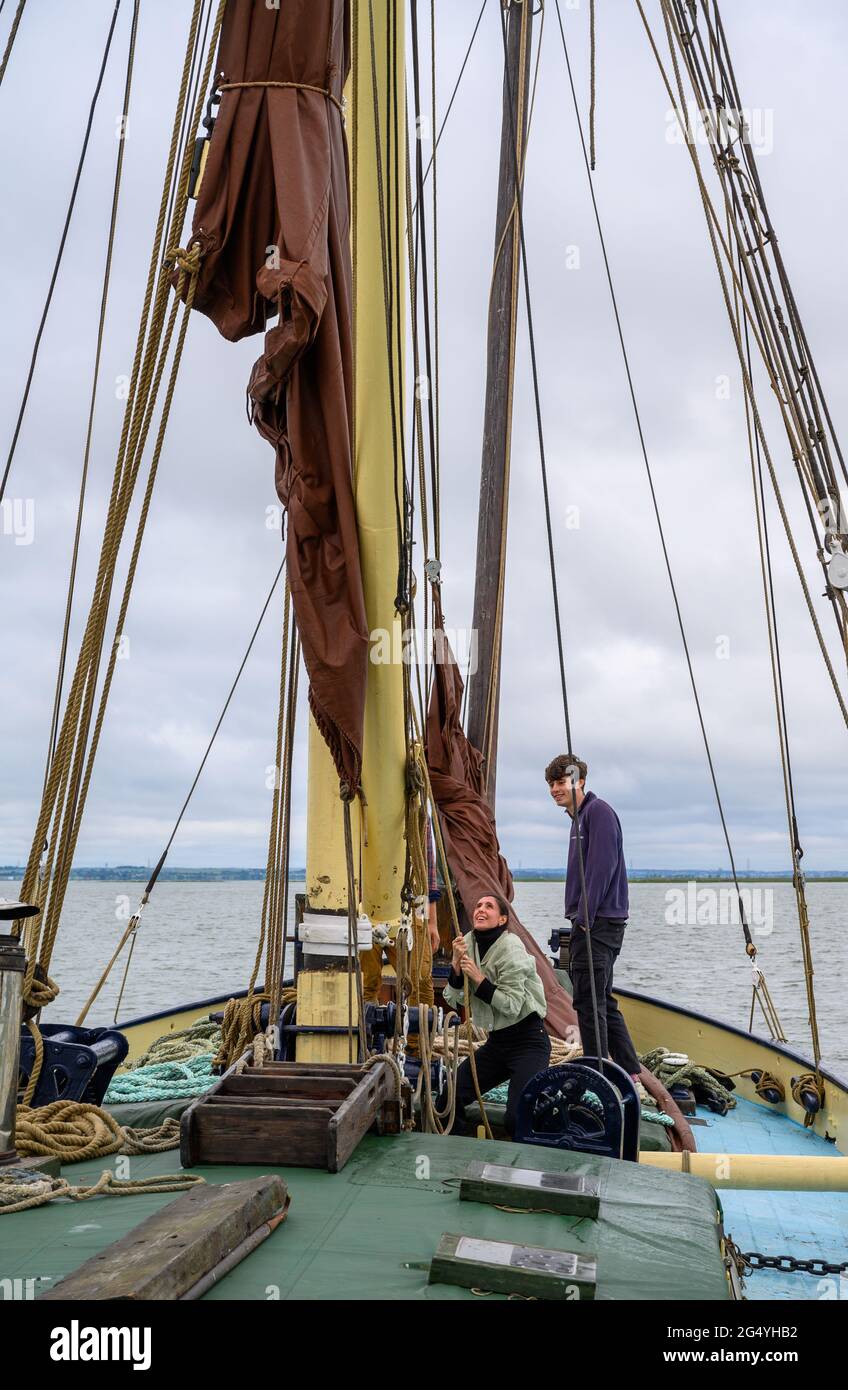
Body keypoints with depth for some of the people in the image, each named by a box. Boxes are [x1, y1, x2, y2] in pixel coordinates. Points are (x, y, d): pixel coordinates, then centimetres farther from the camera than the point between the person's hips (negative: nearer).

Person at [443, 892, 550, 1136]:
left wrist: (478, 979, -24)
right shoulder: (468, 943, 1)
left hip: (528, 1041, -6)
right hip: (496, 1041, 6)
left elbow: (512, 1005, -20)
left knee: (517, 1119, -19)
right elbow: (453, 1001, -1)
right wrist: (456, 965, -15)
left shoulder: (511, 946, -17)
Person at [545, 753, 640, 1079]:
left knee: (588, 1001, -7)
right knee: (602, 1001, 15)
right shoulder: (579, 817, 19)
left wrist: (584, 918, -20)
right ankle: (630, 1073, 23)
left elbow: (602, 868, -19)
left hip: (598, 923, -10)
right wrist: (579, 921, 15)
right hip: (591, 924, 10)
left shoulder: (598, 811, -10)